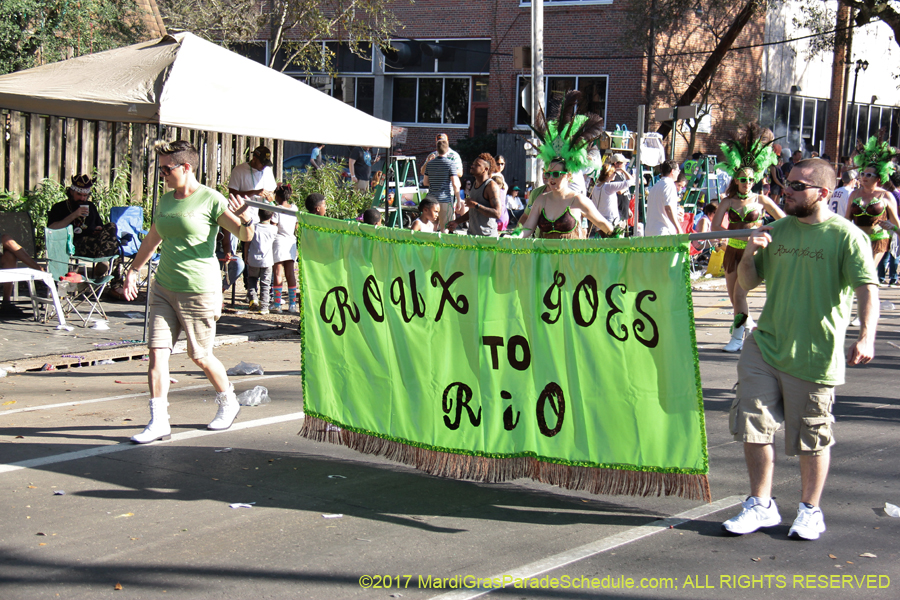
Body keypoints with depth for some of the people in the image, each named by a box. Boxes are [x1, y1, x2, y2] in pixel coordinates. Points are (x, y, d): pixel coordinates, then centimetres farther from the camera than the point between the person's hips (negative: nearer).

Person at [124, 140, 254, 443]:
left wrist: (243, 218, -29)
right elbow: (152, 239, 27)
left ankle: (228, 403, 30)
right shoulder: (165, 201, 12)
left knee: (200, 356, 5)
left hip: (199, 290, -6)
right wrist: (133, 270, 24)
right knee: (156, 350, -4)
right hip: (164, 287, 6)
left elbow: (245, 236, -9)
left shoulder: (210, 199, -8)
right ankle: (158, 421, 0)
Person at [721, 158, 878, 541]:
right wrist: (749, 254, -5)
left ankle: (810, 511, 24)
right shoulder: (777, 231, 9)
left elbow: (867, 288, -17)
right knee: (754, 425, 2)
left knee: (812, 437, 6)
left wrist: (867, 336, -33)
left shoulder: (846, 236, -7)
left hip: (815, 355, -5)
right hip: (765, 346, 5)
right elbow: (748, 284, 16)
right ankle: (761, 506, 17)